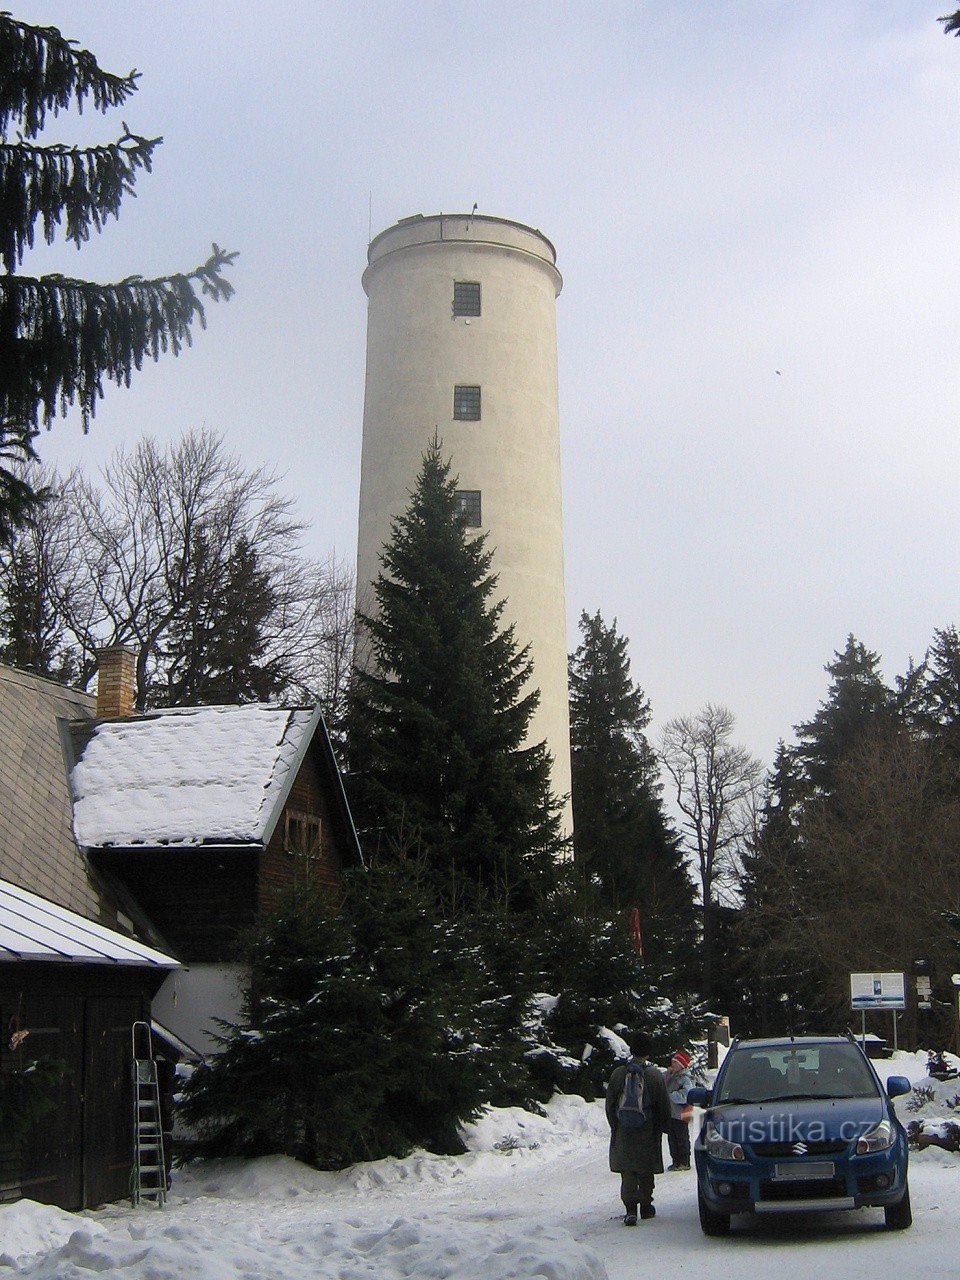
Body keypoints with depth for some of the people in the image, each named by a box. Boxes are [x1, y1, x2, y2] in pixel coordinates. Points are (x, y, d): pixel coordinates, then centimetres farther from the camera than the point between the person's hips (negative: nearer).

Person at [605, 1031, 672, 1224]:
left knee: (628, 1173, 2)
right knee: (646, 1172, 15)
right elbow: (664, 1105, -1)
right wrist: (664, 1126, 14)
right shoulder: (654, 1074, -8)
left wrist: (615, 1126, 15)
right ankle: (646, 1206, 23)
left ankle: (631, 1209, -11)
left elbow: (610, 1104, 2)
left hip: (623, 1132, 0)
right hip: (648, 1132, 0)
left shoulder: (618, 1073, -4)